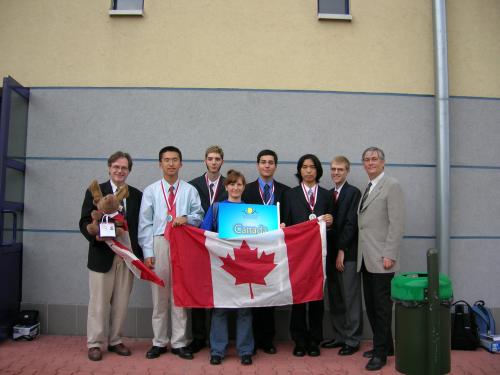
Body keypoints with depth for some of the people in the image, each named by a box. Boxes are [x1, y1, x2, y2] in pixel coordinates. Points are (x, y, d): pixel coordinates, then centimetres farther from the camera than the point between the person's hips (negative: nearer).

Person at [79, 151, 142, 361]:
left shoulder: (137, 195, 10)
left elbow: (140, 225, 8)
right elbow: (85, 222, -1)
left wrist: (140, 254, 0)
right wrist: (96, 234, -21)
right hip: (102, 255, -2)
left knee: (121, 302, 10)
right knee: (99, 302, 5)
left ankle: (115, 341, 24)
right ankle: (94, 344, 18)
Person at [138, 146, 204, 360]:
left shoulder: (190, 190, 7)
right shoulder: (151, 191, 6)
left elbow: (199, 216, 5)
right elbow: (145, 223, 3)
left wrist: (186, 218, -16)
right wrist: (148, 252, -4)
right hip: (159, 244, 0)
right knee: (159, 296, 6)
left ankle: (179, 343, 17)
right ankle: (159, 343, 19)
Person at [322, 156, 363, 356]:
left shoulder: (353, 192, -6)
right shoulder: (329, 194, 14)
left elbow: (351, 223, -12)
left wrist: (341, 250, -13)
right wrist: (330, 251, 4)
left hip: (347, 253, -6)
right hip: (332, 252, 6)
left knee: (351, 298, 3)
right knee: (334, 298, 12)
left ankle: (352, 340, 14)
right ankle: (339, 336, 24)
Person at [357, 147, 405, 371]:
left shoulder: (392, 186, -6)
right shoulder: (367, 189, 17)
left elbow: (397, 224, -13)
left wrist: (389, 255, -17)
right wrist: (361, 254, 11)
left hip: (381, 259, -7)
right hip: (366, 259, 7)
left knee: (382, 306, 2)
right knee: (371, 305, 12)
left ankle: (380, 353, 14)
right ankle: (385, 345, 27)